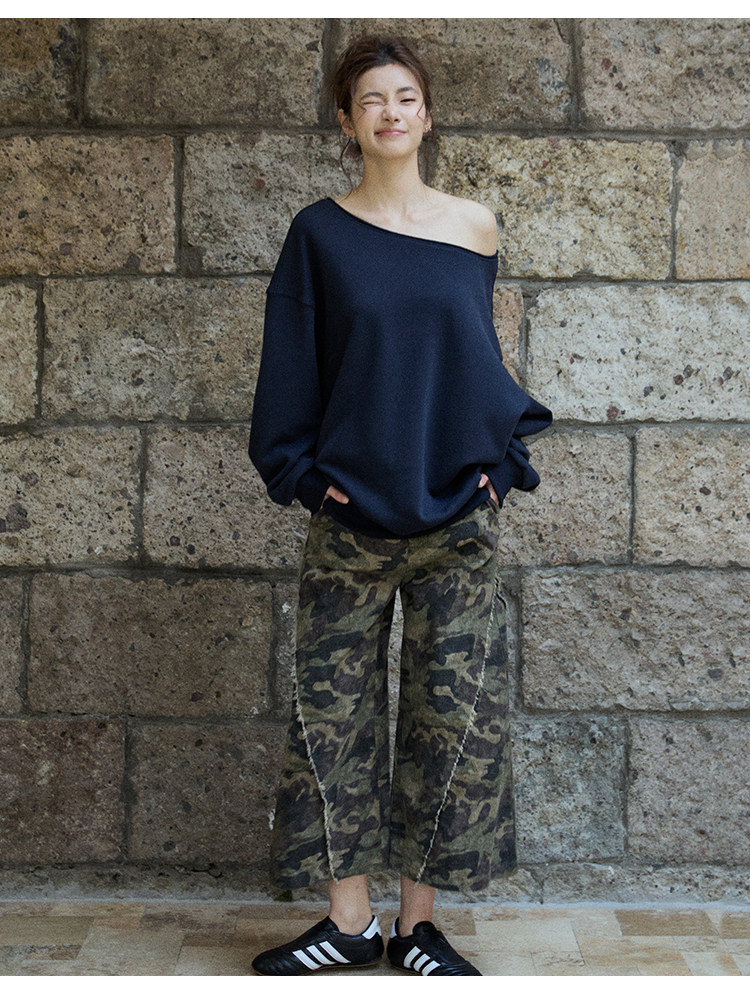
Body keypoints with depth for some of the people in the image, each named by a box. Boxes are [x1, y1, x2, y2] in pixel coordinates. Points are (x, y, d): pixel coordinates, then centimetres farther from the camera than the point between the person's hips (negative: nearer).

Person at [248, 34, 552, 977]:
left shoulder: (474, 227, 7)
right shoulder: (319, 234, 3)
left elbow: (487, 358, 12)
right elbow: (290, 366, 4)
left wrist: (502, 460, 2)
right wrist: (302, 470, -5)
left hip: (458, 516, 1)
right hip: (350, 514, -1)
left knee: (454, 714, 2)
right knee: (334, 709, 2)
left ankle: (418, 919, 15)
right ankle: (350, 921, 15)